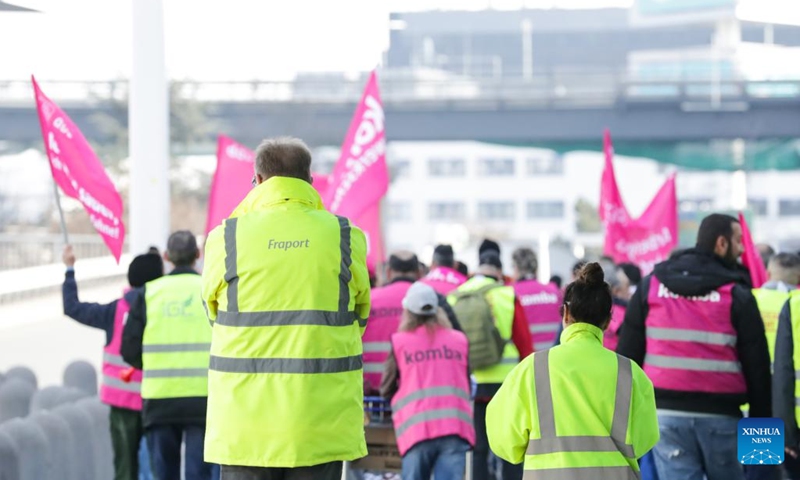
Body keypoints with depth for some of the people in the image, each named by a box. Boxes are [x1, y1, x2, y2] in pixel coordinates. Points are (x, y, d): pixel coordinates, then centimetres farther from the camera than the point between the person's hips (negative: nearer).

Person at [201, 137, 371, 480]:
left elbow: (215, 314, 9)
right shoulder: (345, 238, 0)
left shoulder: (226, 239, -2)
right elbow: (360, 317, 10)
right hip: (322, 423, 0)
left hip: (245, 422, 0)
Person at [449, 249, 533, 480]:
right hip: (505, 381, -2)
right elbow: (524, 342, -1)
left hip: (467, 382, 2)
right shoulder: (507, 296, -4)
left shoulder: (453, 299, 2)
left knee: (478, 449, 7)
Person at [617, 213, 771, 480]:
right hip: (720, 416, -2)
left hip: (667, 413, 2)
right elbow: (757, 365, -2)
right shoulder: (737, 295, -2)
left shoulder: (651, 287, 6)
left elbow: (628, 353, 7)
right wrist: (761, 422, 5)